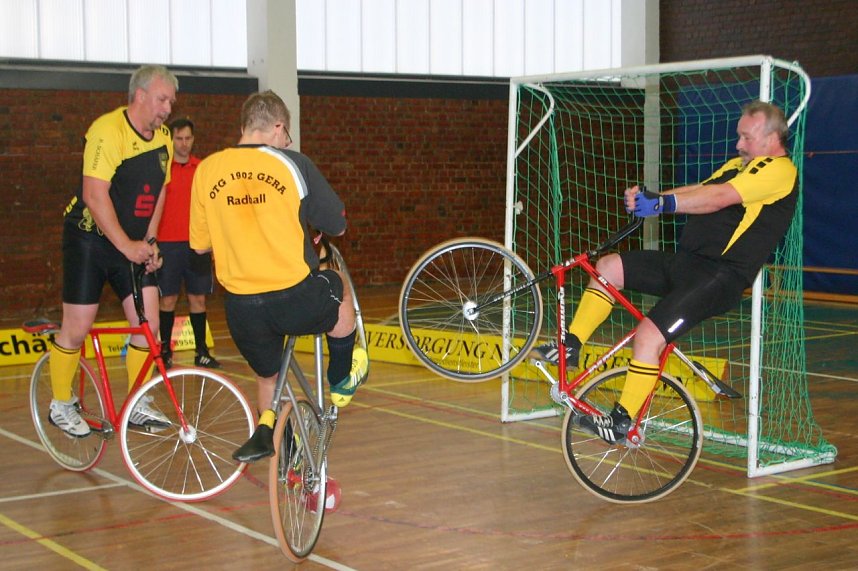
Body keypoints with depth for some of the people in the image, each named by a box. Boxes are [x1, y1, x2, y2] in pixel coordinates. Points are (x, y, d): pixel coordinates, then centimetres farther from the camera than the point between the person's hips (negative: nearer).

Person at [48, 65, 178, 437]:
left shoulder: (163, 139, 4)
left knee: (148, 324, -2)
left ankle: (137, 406, 12)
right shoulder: (108, 130, -20)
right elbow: (94, 195, -25)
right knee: (77, 329, -1)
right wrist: (126, 245, -25)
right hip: (91, 239, -6)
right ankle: (61, 405, 18)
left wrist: (149, 242, 1)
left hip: (135, 244, 6)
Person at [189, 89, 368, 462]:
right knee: (339, 288, 32)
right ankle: (341, 382, 41)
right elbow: (337, 226, 3)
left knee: (267, 373, 32)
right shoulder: (292, 164, -5)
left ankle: (265, 429, 14)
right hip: (296, 300, -3)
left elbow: (200, 244, 9)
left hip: (241, 308, 3)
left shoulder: (207, 169, 3)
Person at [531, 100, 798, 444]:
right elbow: (698, 192, 8)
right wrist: (647, 198, -10)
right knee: (608, 267, 5)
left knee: (649, 336, -21)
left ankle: (622, 423, -10)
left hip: (720, 278, -10)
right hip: (685, 262, 10)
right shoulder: (738, 165, 21)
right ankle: (570, 347, 9)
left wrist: (663, 204, -33)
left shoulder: (779, 170, -10)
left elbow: (720, 197, -25)